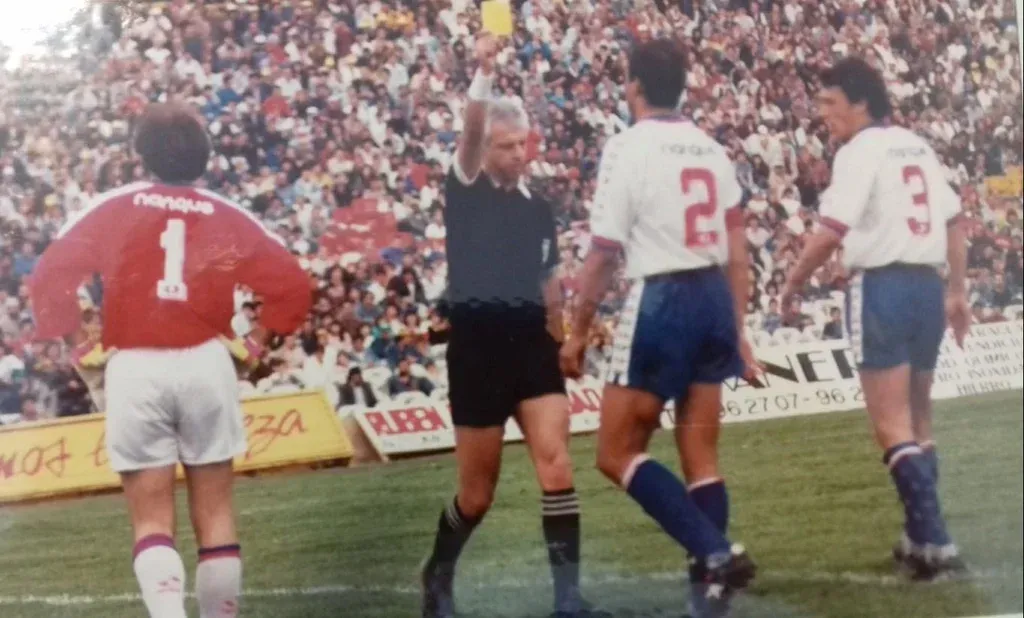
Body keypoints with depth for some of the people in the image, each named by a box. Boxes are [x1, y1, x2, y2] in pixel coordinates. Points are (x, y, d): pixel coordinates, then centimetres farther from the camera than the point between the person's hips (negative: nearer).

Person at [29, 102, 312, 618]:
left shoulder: (114, 208, 3)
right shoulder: (226, 215, 6)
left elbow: (49, 276, -3)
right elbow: (291, 284, 3)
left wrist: (65, 336, 10)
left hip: (134, 370, -1)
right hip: (206, 364, 1)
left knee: (152, 523, 3)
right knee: (214, 515, 12)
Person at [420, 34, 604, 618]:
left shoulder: (540, 209, 15)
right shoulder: (466, 190, 1)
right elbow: (470, 131, -19)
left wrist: (559, 345, 16)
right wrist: (483, 72, -31)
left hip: (531, 339, 4)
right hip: (478, 341, -4)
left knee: (555, 456, -14)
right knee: (478, 490, 5)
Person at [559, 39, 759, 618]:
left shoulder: (628, 146, -9)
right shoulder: (711, 150, 9)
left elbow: (603, 254, -9)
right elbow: (737, 251, 12)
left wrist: (579, 332, 2)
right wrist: (736, 330, 20)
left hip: (662, 300, -7)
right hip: (715, 297, 7)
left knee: (618, 452, 3)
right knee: (702, 456, 12)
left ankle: (716, 551, -10)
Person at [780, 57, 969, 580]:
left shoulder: (860, 152, -9)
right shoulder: (917, 148, 14)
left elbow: (829, 233, -17)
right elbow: (954, 223, 16)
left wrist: (792, 285, -4)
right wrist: (957, 292, 21)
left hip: (883, 287, -8)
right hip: (927, 285, 8)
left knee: (892, 429, -6)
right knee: (916, 423, 18)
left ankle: (934, 540, -14)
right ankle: (922, 537, 23)